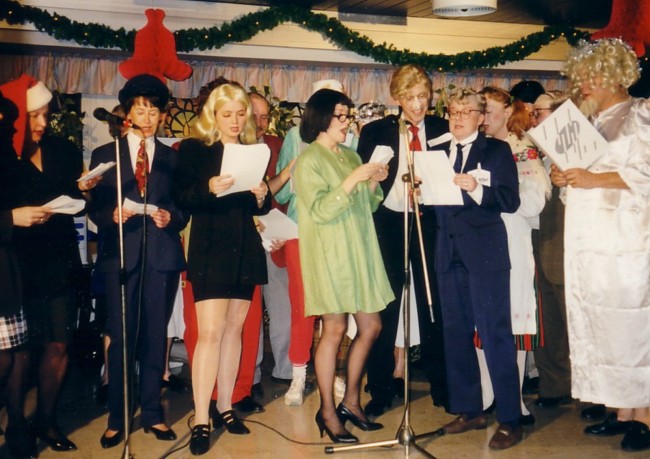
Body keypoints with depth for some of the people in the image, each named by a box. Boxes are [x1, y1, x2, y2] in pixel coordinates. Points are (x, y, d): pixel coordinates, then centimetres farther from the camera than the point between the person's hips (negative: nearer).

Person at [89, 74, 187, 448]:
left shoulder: (174, 158, 12)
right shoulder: (105, 155, 11)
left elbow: (185, 207, 8)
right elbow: (95, 209, 5)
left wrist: (171, 217, -13)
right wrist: (112, 215, -16)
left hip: (162, 255, 1)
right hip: (120, 254, -1)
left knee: (155, 336, 6)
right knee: (121, 337, 0)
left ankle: (152, 413, 18)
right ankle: (117, 418, 11)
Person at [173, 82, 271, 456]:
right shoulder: (194, 150, 1)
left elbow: (262, 208, 13)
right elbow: (182, 196, -9)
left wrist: (262, 197, -9)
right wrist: (209, 187, -26)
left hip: (245, 250, 5)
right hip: (211, 250, -4)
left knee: (234, 328, 9)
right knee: (210, 331, -10)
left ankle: (225, 405, 21)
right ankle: (201, 419, -5)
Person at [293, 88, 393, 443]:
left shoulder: (351, 156, 15)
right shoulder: (309, 161, -6)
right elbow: (320, 211, -16)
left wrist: (374, 183, -1)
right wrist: (351, 181, -21)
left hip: (360, 252, 7)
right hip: (329, 254, -7)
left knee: (370, 327, 7)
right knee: (334, 329, -3)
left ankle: (351, 401, 22)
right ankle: (327, 411, 10)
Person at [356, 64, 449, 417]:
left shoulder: (442, 130, 6)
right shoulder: (375, 132, 3)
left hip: (428, 224, 1)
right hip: (389, 223, -1)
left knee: (432, 303, 8)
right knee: (385, 306, 4)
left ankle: (440, 384, 21)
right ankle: (380, 388, 15)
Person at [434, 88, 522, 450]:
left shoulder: (497, 150, 1)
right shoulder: (439, 152, 14)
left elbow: (511, 201, -9)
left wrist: (477, 189, -23)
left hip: (485, 253, -5)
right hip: (450, 253, 6)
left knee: (496, 334, -5)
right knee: (456, 333, 10)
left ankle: (510, 420, 2)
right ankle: (470, 410, 22)